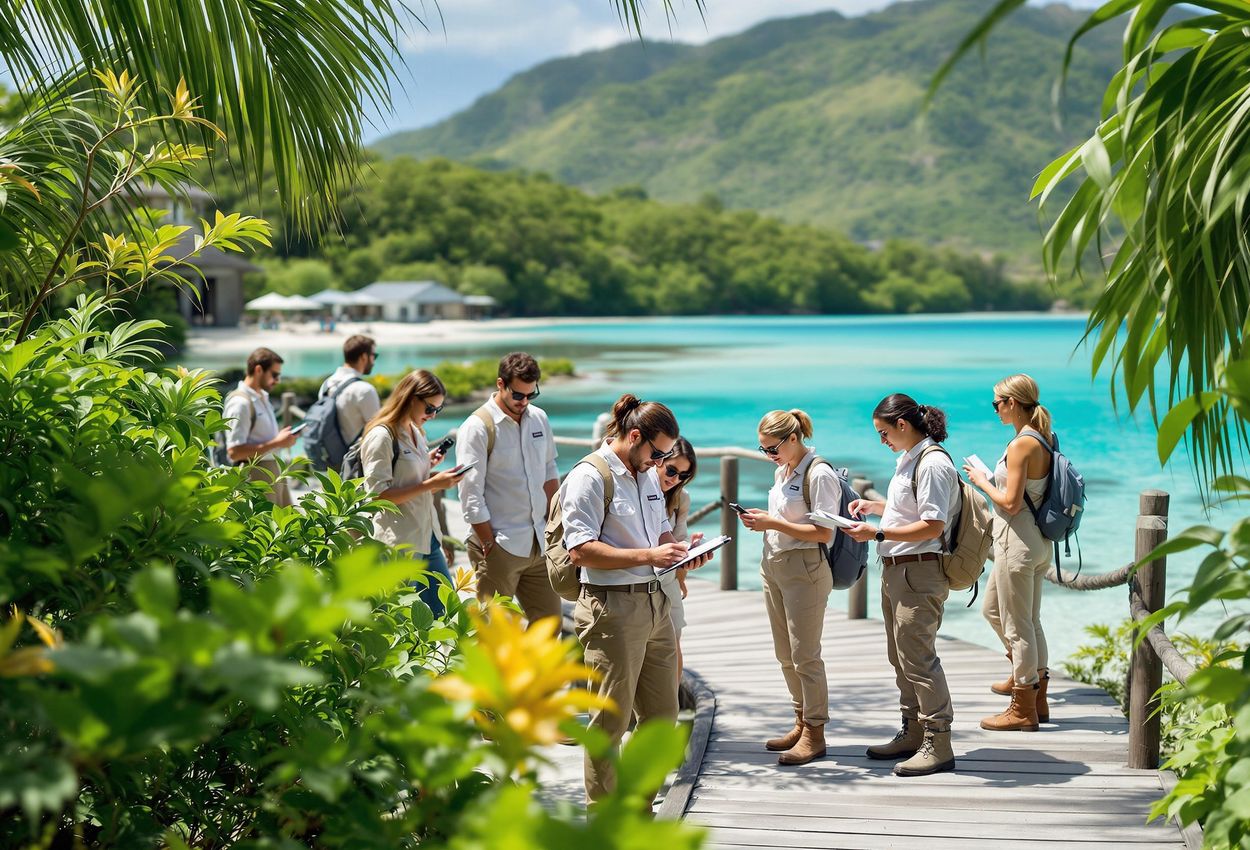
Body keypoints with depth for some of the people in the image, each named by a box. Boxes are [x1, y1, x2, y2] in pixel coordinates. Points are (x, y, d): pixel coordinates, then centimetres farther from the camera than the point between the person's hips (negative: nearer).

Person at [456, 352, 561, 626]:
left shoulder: (539, 418, 10)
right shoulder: (478, 427, -9)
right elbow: (471, 495, -11)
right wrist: (489, 546, -11)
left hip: (539, 543, 6)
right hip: (500, 546, -6)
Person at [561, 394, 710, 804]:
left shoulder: (648, 474, 17)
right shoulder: (590, 476, -11)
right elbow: (580, 550, -19)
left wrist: (680, 550, 7)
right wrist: (649, 556, -22)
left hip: (656, 604, 9)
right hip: (612, 609, -9)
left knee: (662, 715, 13)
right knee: (610, 722, -1)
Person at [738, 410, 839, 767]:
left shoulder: (819, 475, -14)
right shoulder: (781, 472, 13)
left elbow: (823, 533, -18)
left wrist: (773, 523, -19)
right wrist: (762, 520, 1)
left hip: (804, 568, -9)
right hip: (774, 565, 9)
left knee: (805, 655, -4)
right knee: (785, 654, 14)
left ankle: (814, 733, 4)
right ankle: (802, 722, 25)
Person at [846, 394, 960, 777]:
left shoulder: (933, 463, -16)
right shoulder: (909, 460, 16)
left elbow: (932, 526, -22)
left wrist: (877, 533, -21)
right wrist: (875, 506, 15)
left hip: (920, 572, -11)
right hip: (896, 570, 11)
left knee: (917, 657, -10)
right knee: (901, 656, 15)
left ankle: (938, 744, -6)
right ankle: (912, 734, 25)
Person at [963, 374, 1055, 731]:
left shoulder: (1021, 445, -20)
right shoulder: (1045, 439, 8)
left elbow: (1010, 503, -21)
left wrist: (983, 482, -6)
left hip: (1017, 541, -10)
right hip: (1038, 541, 10)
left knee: (1017, 625, 1)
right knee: (993, 608, 22)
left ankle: (1023, 711, 10)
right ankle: (1036, 694, 30)